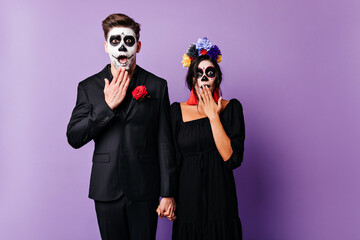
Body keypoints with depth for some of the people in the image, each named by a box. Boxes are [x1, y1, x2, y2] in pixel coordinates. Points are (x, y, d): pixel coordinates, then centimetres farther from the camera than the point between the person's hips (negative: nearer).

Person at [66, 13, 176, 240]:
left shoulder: (157, 86, 1)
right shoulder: (89, 87, 4)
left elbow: (165, 143, 0)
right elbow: (74, 138, -4)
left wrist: (168, 193, -2)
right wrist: (108, 105, -14)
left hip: (144, 190, -1)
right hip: (107, 190, 1)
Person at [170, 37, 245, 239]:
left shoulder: (231, 108, -1)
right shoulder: (178, 111, 1)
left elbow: (232, 158, -12)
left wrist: (213, 116, -13)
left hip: (220, 195, 0)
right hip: (187, 197, 1)